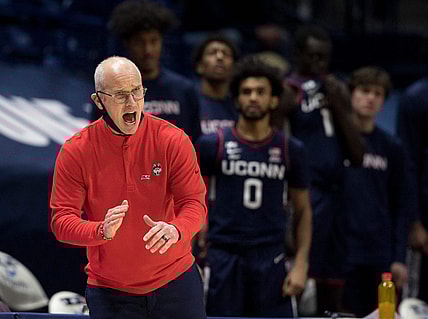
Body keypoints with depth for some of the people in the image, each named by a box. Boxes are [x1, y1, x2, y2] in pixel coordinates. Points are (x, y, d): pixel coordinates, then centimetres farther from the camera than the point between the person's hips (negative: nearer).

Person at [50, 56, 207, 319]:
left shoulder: (172, 140, -8)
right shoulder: (75, 152, -8)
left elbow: (195, 202, -9)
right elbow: (61, 220, -9)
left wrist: (176, 229, -32)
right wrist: (101, 231, -30)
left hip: (175, 281, 1)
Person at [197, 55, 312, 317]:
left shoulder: (291, 150, 6)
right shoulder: (213, 145, 2)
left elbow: (303, 211, 11)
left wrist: (301, 265, 0)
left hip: (271, 259, 1)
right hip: (224, 256, -1)